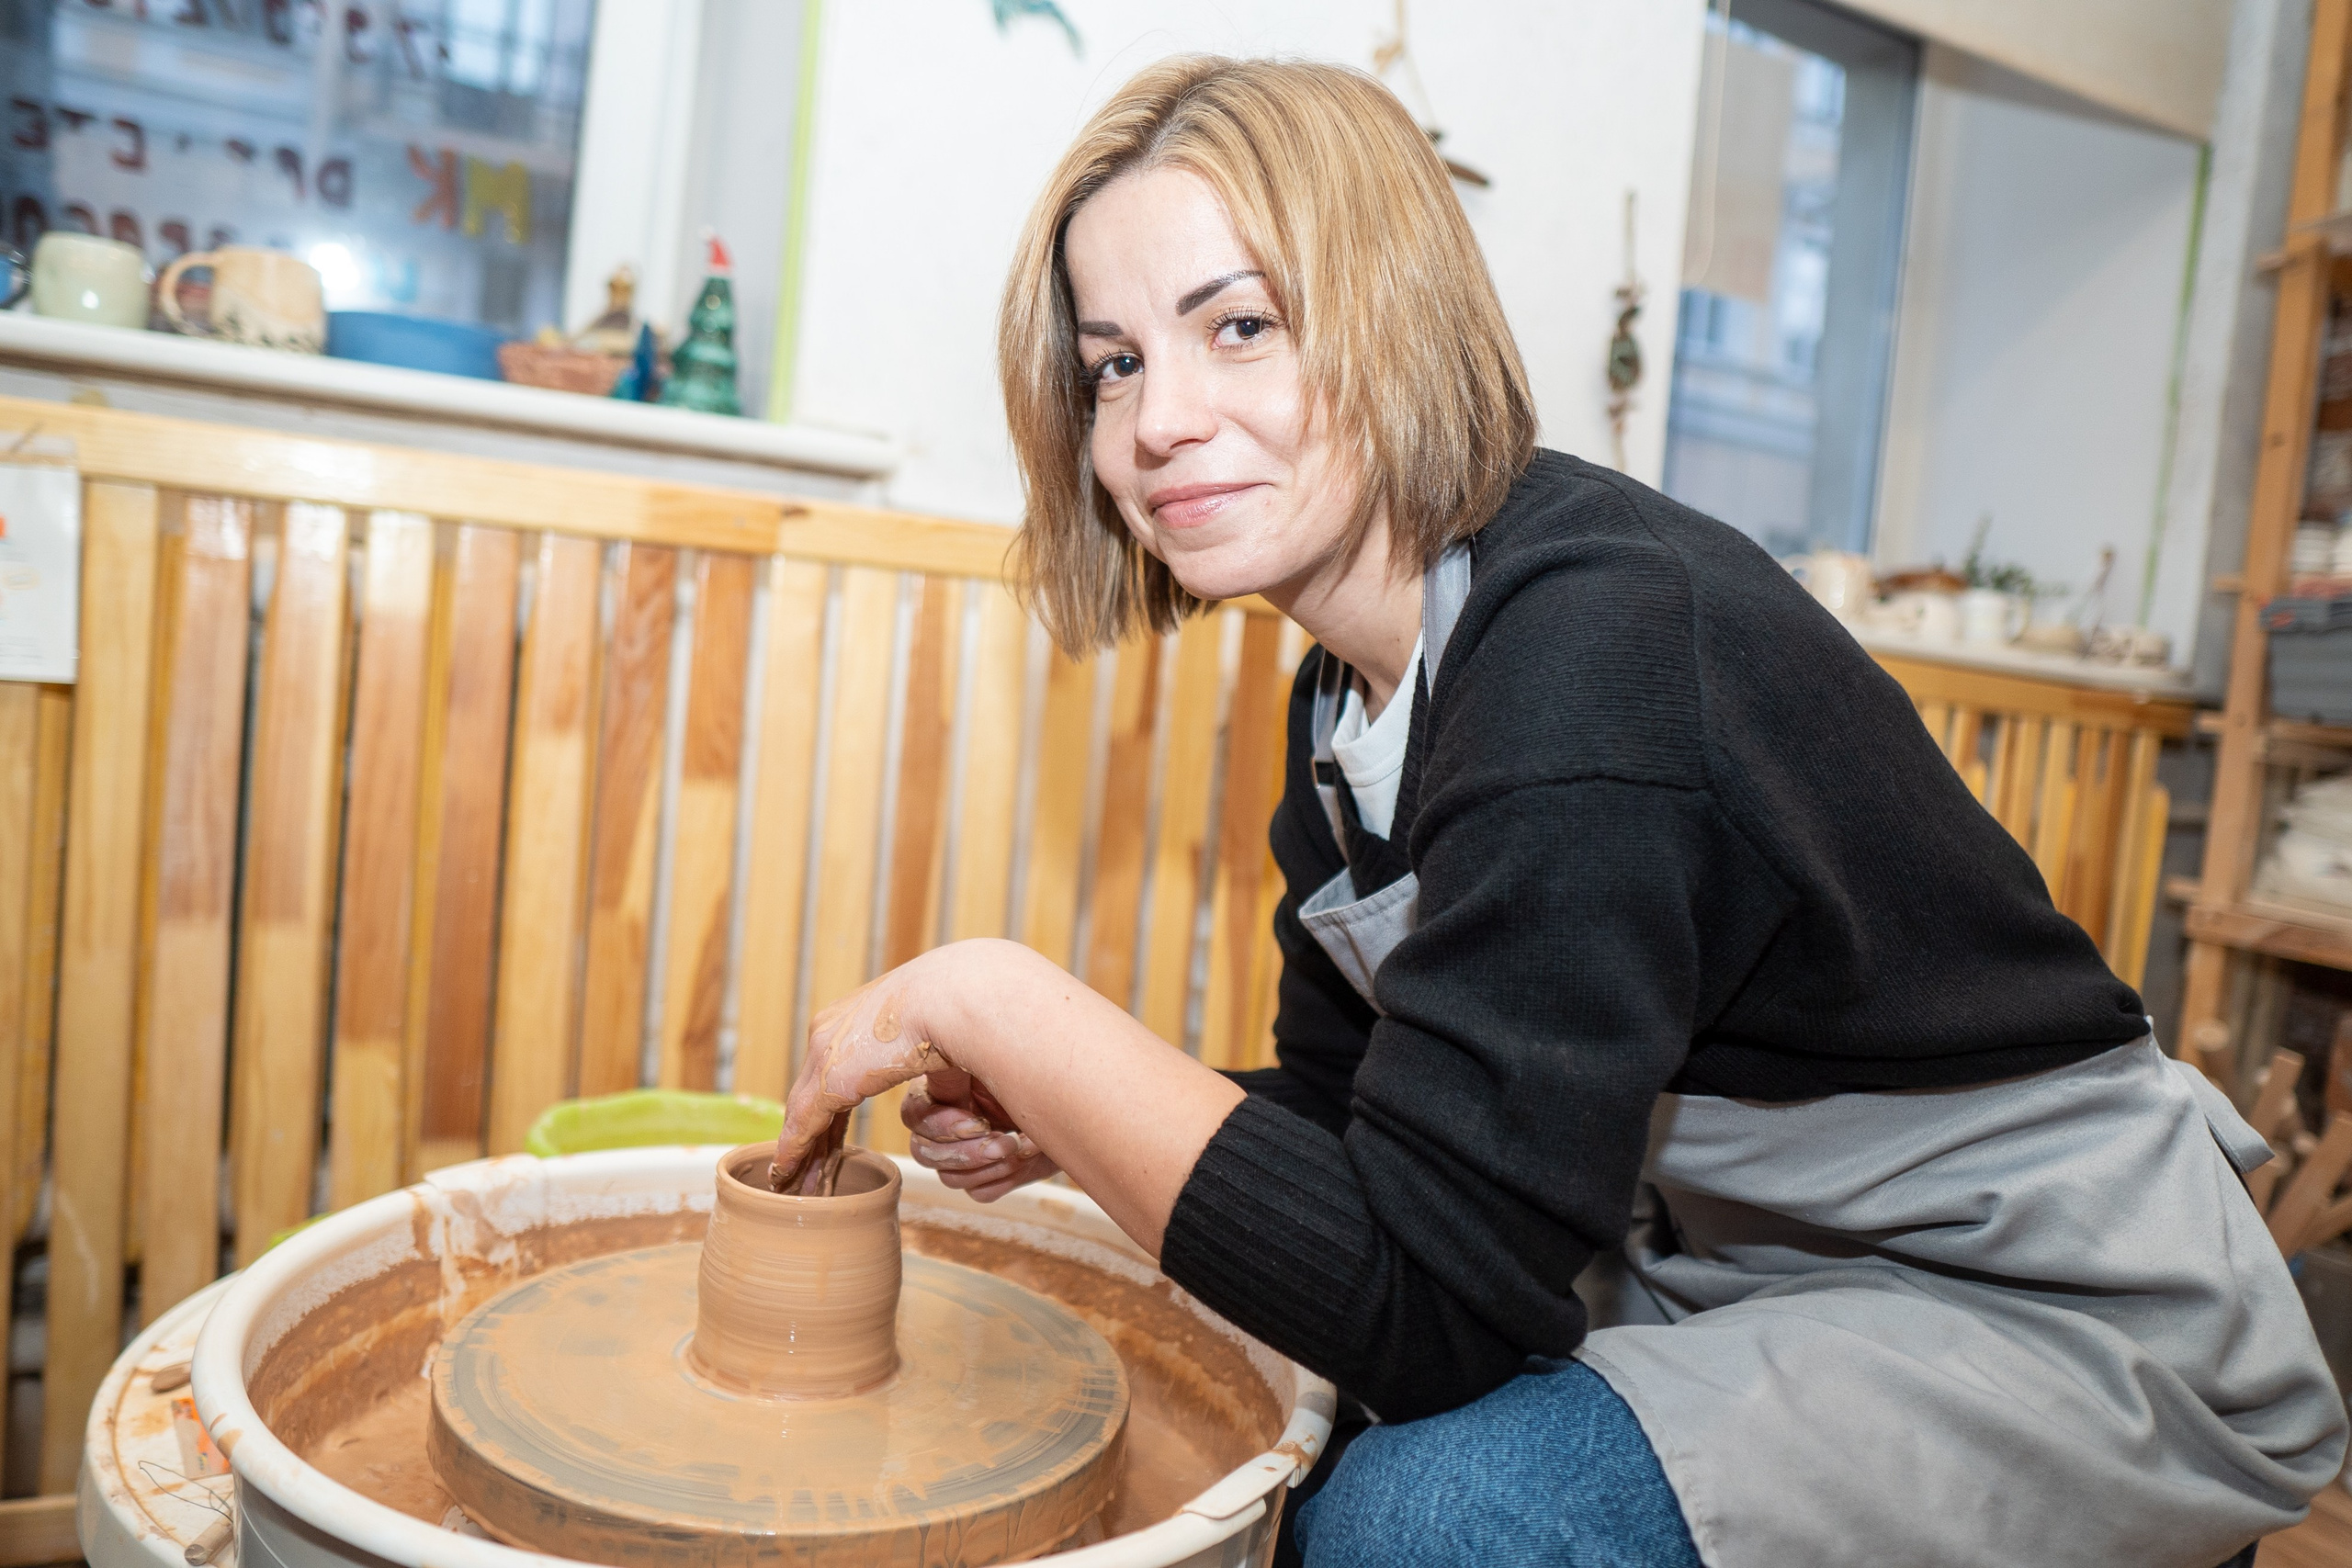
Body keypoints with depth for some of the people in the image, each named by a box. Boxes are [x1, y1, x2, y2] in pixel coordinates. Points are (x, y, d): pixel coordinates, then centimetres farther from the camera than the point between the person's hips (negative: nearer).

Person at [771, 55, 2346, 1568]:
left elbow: (1423, 1304, -30)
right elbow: (1346, 1103, 6)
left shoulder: (1597, 644, -29)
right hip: (1770, 1278, 8)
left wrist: (992, 998, -26)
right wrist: (1065, 1108, -11)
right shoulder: (1356, 691, -1)